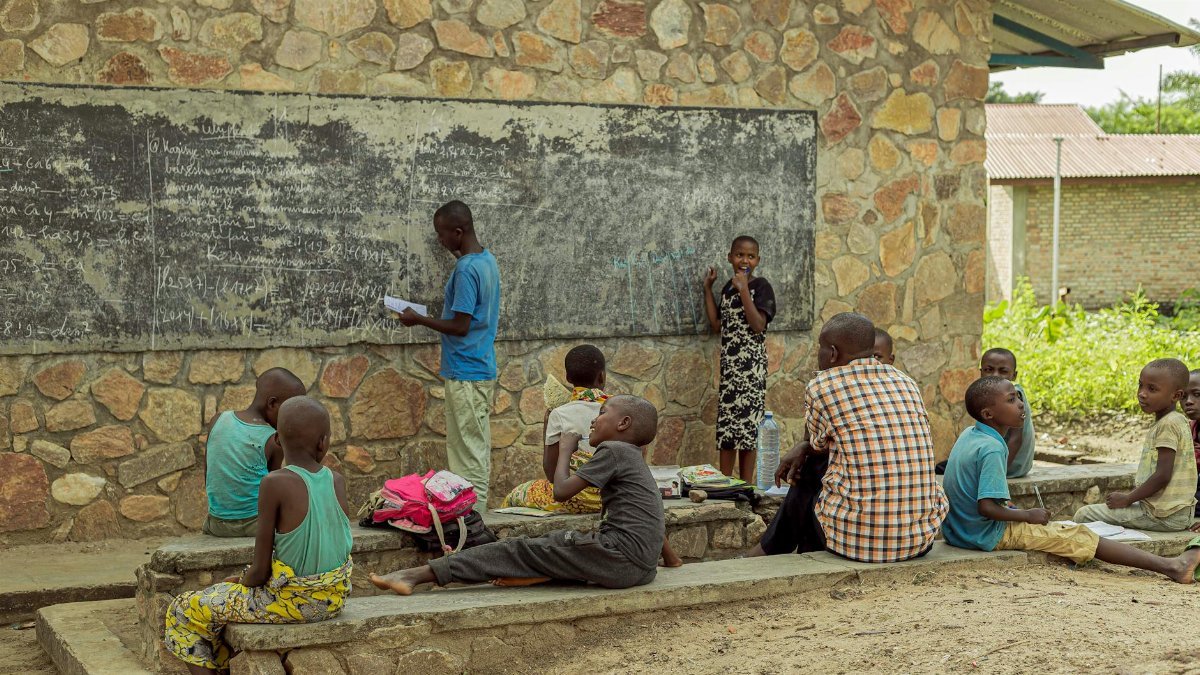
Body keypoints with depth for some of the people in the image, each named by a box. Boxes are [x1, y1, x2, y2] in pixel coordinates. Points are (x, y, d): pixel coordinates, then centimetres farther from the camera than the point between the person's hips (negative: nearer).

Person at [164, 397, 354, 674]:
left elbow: (260, 571, -17)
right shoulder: (337, 481, -4)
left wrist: (240, 581, 5)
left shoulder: (275, 484, -20)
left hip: (290, 600, -6)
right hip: (332, 598, 6)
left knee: (184, 610, 9)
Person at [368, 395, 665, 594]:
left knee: (520, 550, -6)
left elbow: (561, 491, -7)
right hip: (642, 568, 9)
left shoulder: (612, 451, -4)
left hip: (621, 557, -9)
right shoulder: (633, 458, 25)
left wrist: (565, 450, 7)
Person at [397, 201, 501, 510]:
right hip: (483, 370, 10)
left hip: (466, 375, -10)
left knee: (468, 453, -5)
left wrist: (418, 319, -10)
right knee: (477, 450, 13)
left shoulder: (466, 270, -20)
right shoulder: (488, 259, 10)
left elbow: (460, 326, -19)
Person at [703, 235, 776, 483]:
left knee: (747, 424, -4)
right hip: (729, 363, 6)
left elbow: (758, 325, -16)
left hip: (751, 364, -6)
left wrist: (744, 290, -19)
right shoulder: (728, 286, 14)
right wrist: (707, 289, 11)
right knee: (725, 425, 5)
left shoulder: (761, 287, -5)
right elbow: (717, 325, 12)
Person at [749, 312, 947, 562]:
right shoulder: (906, 383, 12)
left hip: (858, 538, -6)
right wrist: (804, 448, 21)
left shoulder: (821, 386, -5)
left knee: (806, 477, 24)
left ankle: (771, 550, 46)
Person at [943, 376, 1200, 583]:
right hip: (990, 535, -10)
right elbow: (986, 506, -26)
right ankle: (1169, 566, -10)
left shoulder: (967, 435, 8)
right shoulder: (991, 449, -21)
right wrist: (1028, 515, -13)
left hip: (958, 530, 10)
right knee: (1077, 536, -9)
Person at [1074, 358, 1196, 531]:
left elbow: (1162, 475, -22)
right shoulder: (1175, 421, 14)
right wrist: (1130, 495, 12)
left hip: (1162, 516, -10)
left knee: (1083, 516, -9)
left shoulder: (1168, 424, -17)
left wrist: (1127, 499, -13)